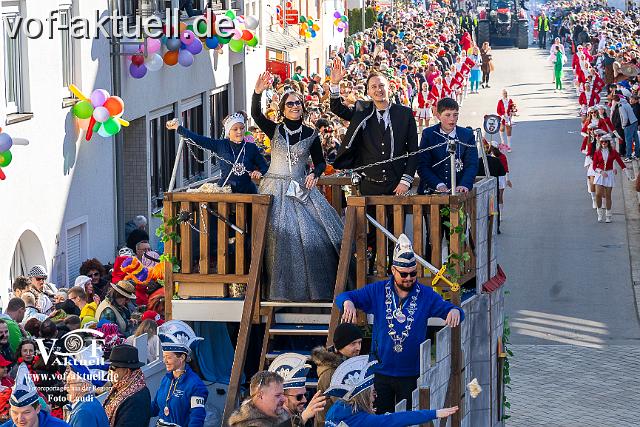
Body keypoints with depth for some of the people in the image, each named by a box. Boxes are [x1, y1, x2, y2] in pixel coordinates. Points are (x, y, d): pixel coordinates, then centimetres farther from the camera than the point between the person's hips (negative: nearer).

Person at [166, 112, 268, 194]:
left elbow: (264, 166, 12)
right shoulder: (221, 145, 6)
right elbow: (198, 139, 6)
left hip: (247, 191, 0)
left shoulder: (252, 148, 7)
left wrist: (259, 172, -12)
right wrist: (177, 127, 5)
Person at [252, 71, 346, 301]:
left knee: (312, 235, -7)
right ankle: (281, 288, 0)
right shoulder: (274, 130, 3)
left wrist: (314, 174, -11)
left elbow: (320, 162, 12)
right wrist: (257, 92, -32)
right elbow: (256, 115, -14)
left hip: (301, 190, 1)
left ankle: (316, 286, 3)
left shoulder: (310, 134, 6)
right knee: (279, 236, -7)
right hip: (276, 189, -1)